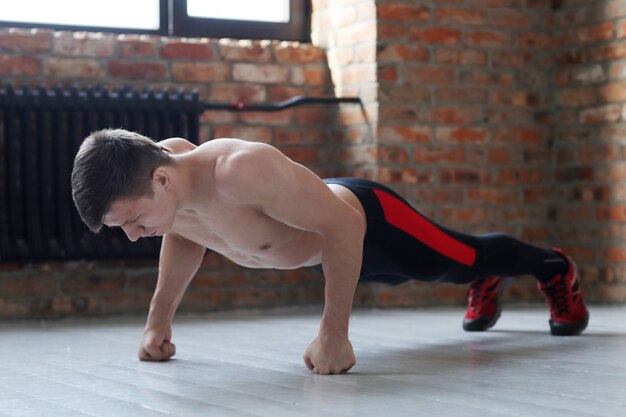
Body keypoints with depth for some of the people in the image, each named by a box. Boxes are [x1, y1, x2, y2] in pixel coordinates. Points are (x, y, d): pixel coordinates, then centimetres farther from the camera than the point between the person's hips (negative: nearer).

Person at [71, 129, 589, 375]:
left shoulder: (242, 170, -49)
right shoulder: (162, 159, -25)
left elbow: (344, 225, -41)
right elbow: (183, 236, -1)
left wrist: (334, 336, -39)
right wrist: (159, 321, -5)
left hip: (369, 222, -7)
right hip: (327, 248, 7)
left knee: (466, 258, 23)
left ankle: (555, 268, 54)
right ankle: (485, 285, 68)